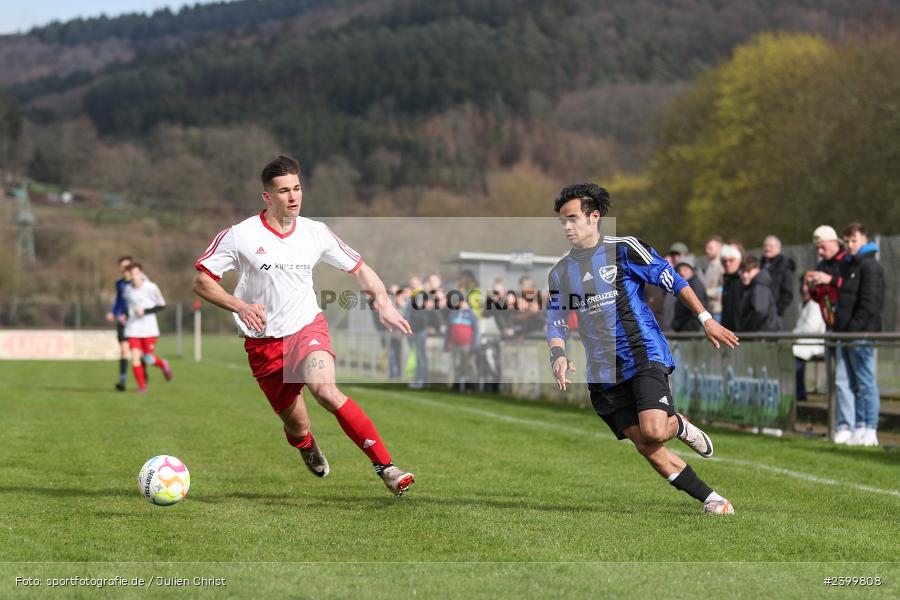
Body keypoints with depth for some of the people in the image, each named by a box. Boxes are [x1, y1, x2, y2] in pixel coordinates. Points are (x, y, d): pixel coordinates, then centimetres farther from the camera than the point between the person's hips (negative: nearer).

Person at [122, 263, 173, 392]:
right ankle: (141, 386, 4)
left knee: (148, 359, -4)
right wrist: (126, 316, 7)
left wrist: (145, 311, -16)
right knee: (135, 358, -8)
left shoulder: (151, 288, -9)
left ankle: (163, 364, 30)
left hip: (149, 329, -3)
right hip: (133, 329, 3)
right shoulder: (128, 289, 5)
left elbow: (162, 305, -5)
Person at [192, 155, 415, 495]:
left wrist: (384, 304, -5)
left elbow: (359, 269, 11)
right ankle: (309, 449, 47)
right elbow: (201, 280, -5)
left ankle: (386, 467, -31)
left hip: (307, 328, 0)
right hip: (263, 342, 0)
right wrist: (240, 306, -21)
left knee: (325, 390, -31)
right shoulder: (239, 236, -9)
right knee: (297, 428, 6)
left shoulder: (316, 233, 0)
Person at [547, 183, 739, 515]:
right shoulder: (560, 273, 11)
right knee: (646, 448, -3)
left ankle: (679, 426, 13)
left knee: (654, 432, -24)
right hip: (603, 372, 5)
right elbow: (555, 323, 12)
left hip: (645, 354, -4)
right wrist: (559, 355, -9)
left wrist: (706, 320, -4)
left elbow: (673, 281, 0)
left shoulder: (624, 249, -3)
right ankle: (711, 500, 8)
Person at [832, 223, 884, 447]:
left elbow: (869, 304, -15)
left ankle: (868, 430, -3)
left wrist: (854, 329, -18)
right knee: (842, 381, 6)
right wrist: (838, 325, 13)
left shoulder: (870, 267, -8)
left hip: (862, 335, -9)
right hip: (845, 335, 9)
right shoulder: (847, 265, 20)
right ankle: (845, 427, 9)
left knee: (865, 382, -5)